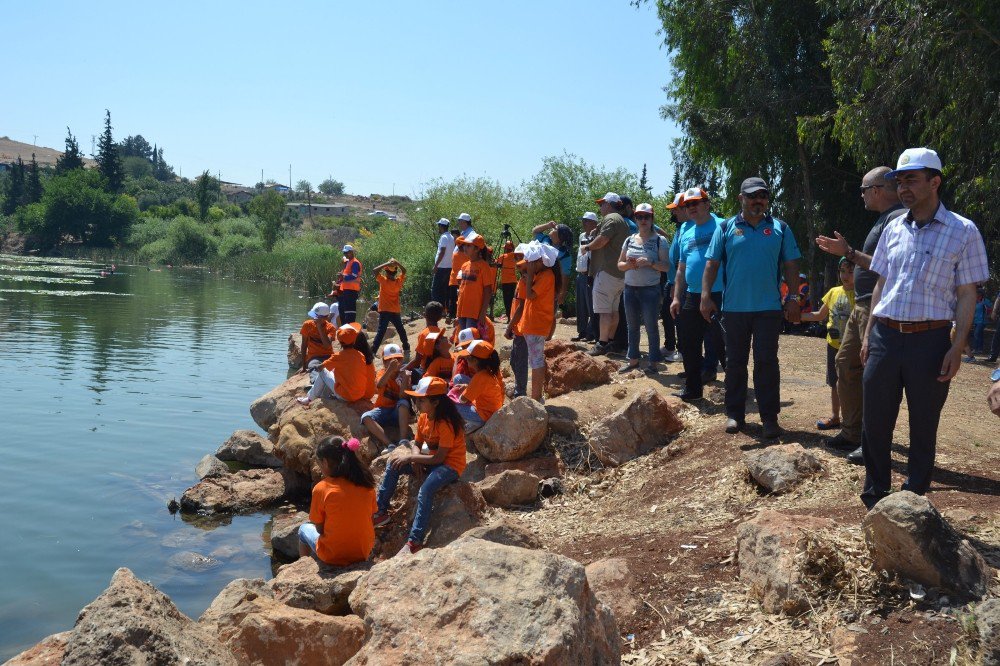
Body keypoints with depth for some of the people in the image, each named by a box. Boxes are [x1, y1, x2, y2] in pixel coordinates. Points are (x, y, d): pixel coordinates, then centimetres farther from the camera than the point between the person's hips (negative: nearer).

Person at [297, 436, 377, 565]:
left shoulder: (321, 488, -16)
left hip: (333, 558, -3)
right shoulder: (367, 484, -6)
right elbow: (368, 517, 4)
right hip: (364, 553, 4)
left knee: (304, 529, 24)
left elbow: (319, 528, -8)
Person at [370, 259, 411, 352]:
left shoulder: (383, 281, -12)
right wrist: (397, 263, -5)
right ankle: (406, 348, 25)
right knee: (401, 330, 18)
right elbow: (404, 271, 10)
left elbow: (375, 270, -15)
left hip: (384, 311, -3)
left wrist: (387, 264, -16)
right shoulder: (399, 282, -3)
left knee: (381, 332, -6)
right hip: (395, 311, 3)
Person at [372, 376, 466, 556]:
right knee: (393, 465, -2)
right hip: (432, 459, 9)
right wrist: (415, 459, -13)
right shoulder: (423, 418, 0)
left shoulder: (446, 424, -24)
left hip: (450, 465, -9)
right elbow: (417, 443, 9)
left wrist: (410, 457, -25)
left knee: (425, 490, -34)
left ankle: (415, 541, -31)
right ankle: (380, 511, 6)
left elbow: (439, 458, -27)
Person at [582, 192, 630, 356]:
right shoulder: (622, 221, 21)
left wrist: (587, 247, -6)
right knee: (613, 310, 13)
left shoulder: (610, 218, -12)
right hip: (619, 273, 10)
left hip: (607, 271, -10)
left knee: (604, 310, -9)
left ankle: (602, 344, -8)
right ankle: (610, 340, 19)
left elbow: (602, 240, -22)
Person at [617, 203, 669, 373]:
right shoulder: (629, 240, 10)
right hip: (630, 289, 5)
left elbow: (666, 266, -8)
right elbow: (619, 264, 13)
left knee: (651, 327, -2)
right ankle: (633, 359, 20)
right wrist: (628, 264, -8)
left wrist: (650, 262, -23)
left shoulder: (659, 241, -4)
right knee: (632, 326, 11)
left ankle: (654, 362, 5)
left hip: (650, 289, -5)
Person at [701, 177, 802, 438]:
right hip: (734, 308, 1)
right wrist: (706, 296, -8)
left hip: (769, 308, 0)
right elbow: (711, 264, 2)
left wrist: (793, 298, -2)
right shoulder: (726, 228, 4)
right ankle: (734, 414, 18)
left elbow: (791, 266, 6)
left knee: (767, 363, 0)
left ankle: (769, 417, 7)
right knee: (735, 362, 9)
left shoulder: (780, 229, 6)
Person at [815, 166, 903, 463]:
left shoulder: (897, 218, -16)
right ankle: (852, 432, 24)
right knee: (846, 363, 15)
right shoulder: (885, 218, 17)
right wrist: (846, 251, 20)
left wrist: (849, 253, -20)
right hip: (862, 306, 11)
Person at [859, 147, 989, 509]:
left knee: (923, 425, 7)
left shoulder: (962, 231, -3)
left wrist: (957, 349, -11)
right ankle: (875, 497, 22)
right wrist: (868, 335, 10)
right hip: (885, 337, 4)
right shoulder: (894, 228, 10)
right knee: (875, 422, 7)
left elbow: (967, 296, -4)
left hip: (929, 340, -4)